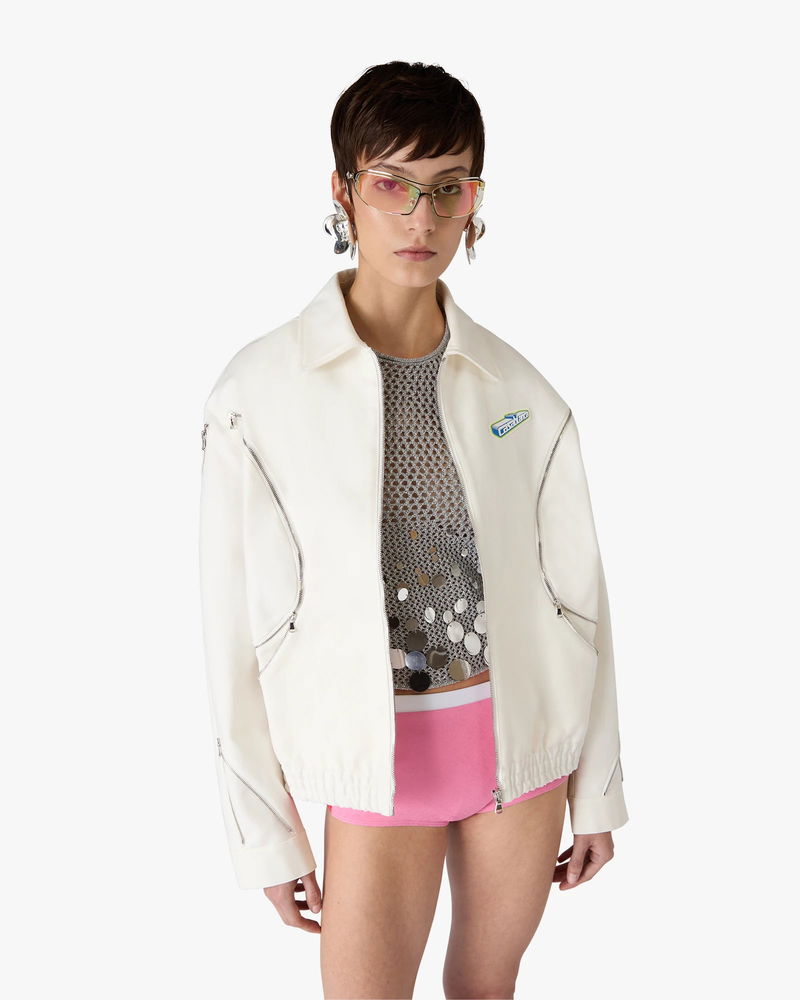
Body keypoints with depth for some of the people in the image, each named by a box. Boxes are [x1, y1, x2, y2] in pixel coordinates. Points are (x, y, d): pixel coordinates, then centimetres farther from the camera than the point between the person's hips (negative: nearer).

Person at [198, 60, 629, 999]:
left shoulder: (519, 390, -2)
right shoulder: (261, 390, -10)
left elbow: (577, 595, 3)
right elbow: (236, 626, -7)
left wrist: (598, 790, 6)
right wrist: (266, 832, -4)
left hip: (520, 737, 3)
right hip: (379, 757, -2)